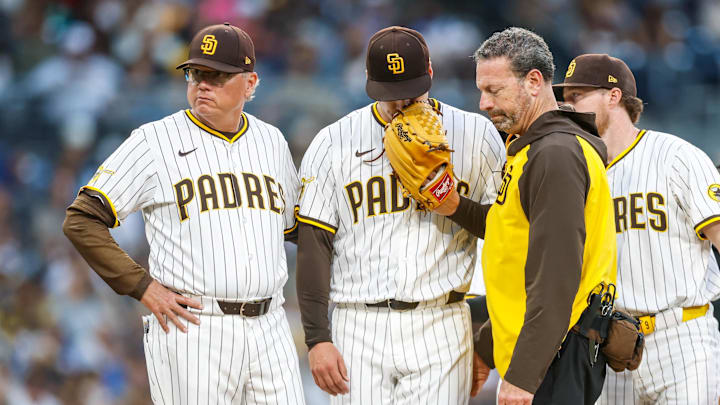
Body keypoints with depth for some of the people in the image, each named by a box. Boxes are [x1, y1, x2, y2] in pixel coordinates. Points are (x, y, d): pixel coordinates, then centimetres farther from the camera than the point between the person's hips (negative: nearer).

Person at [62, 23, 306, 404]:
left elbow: (301, 226, 27)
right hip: (191, 327, -5)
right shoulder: (154, 141, -2)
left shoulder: (271, 141, 14)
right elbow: (81, 222, -4)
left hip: (268, 329, 5)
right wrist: (143, 287, -10)